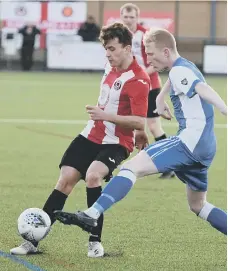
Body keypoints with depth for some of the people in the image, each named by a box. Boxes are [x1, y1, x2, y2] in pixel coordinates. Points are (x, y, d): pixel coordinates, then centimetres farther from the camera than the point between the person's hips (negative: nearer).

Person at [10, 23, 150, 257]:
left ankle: (95, 241, -16)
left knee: (92, 175, -31)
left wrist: (105, 115, -30)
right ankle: (34, 240, 4)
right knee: (65, 180, 0)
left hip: (116, 143, -7)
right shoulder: (110, 67, 4)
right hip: (91, 135, 7)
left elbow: (139, 122, -25)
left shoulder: (138, 80, -20)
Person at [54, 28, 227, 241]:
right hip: (204, 147, 10)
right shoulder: (185, 67, 19)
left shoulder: (179, 71, -11)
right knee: (197, 205, 22)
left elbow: (205, 91, -29)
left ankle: (91, 216, -26)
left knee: (133, 167, -16)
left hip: (190, 141, -10)